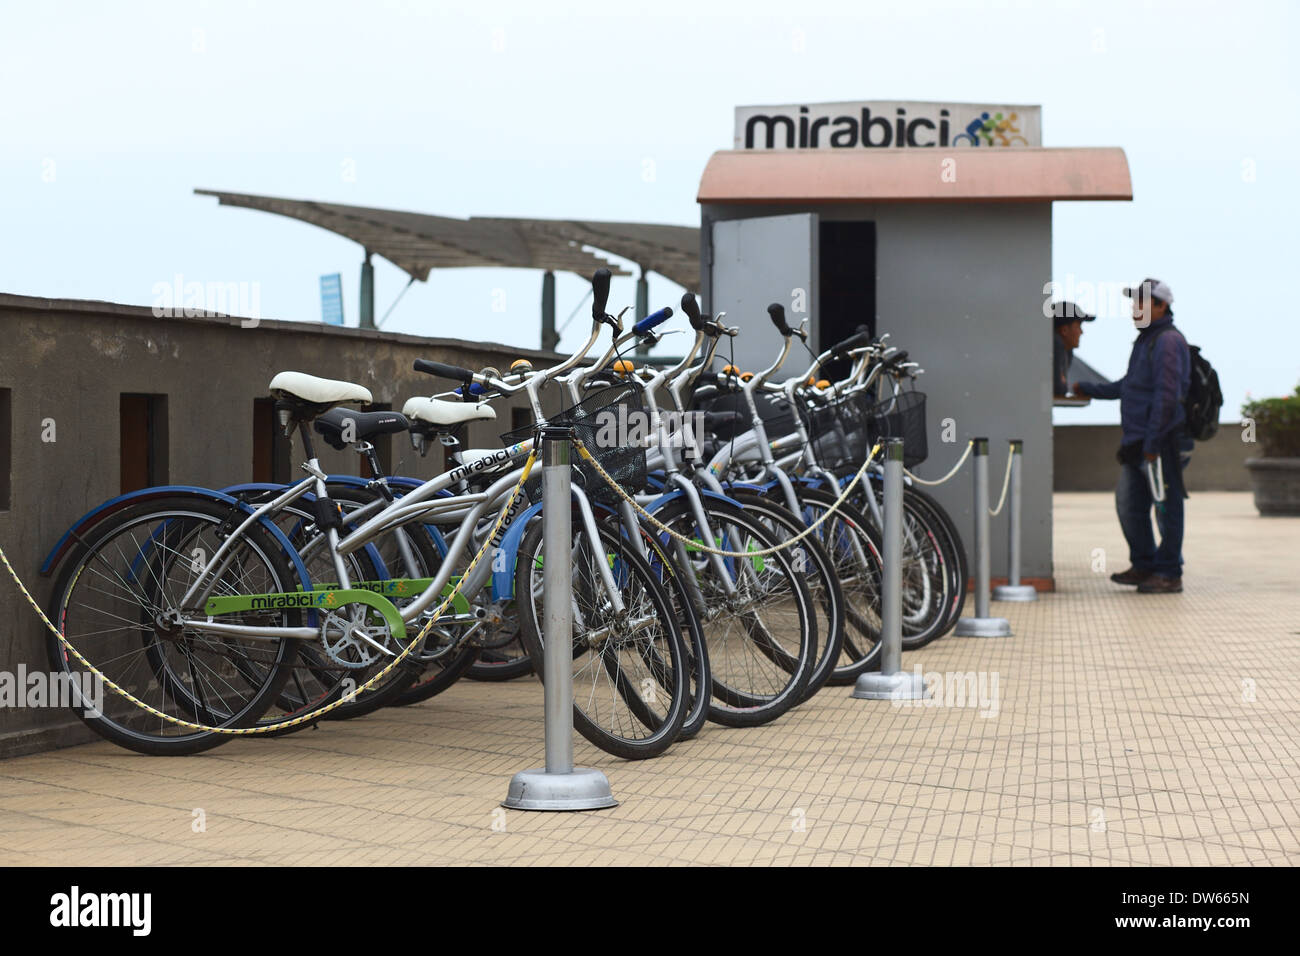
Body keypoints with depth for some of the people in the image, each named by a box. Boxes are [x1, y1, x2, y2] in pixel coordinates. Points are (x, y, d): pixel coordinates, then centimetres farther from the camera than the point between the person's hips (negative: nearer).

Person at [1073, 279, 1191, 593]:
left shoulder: (1168, 342, -13)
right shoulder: (1145, 340, 19)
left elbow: (1167, 395, -20)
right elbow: (1130, 385, 29)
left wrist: (1152, 442, -22)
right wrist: (1089, 389, 27)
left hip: (1162, 439, -10)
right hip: (1136, 440, 10)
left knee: (1165, 507, -3)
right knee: (1129, 505, 13)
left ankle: (1169, 574, 3)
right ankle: (1143, 565, 24)